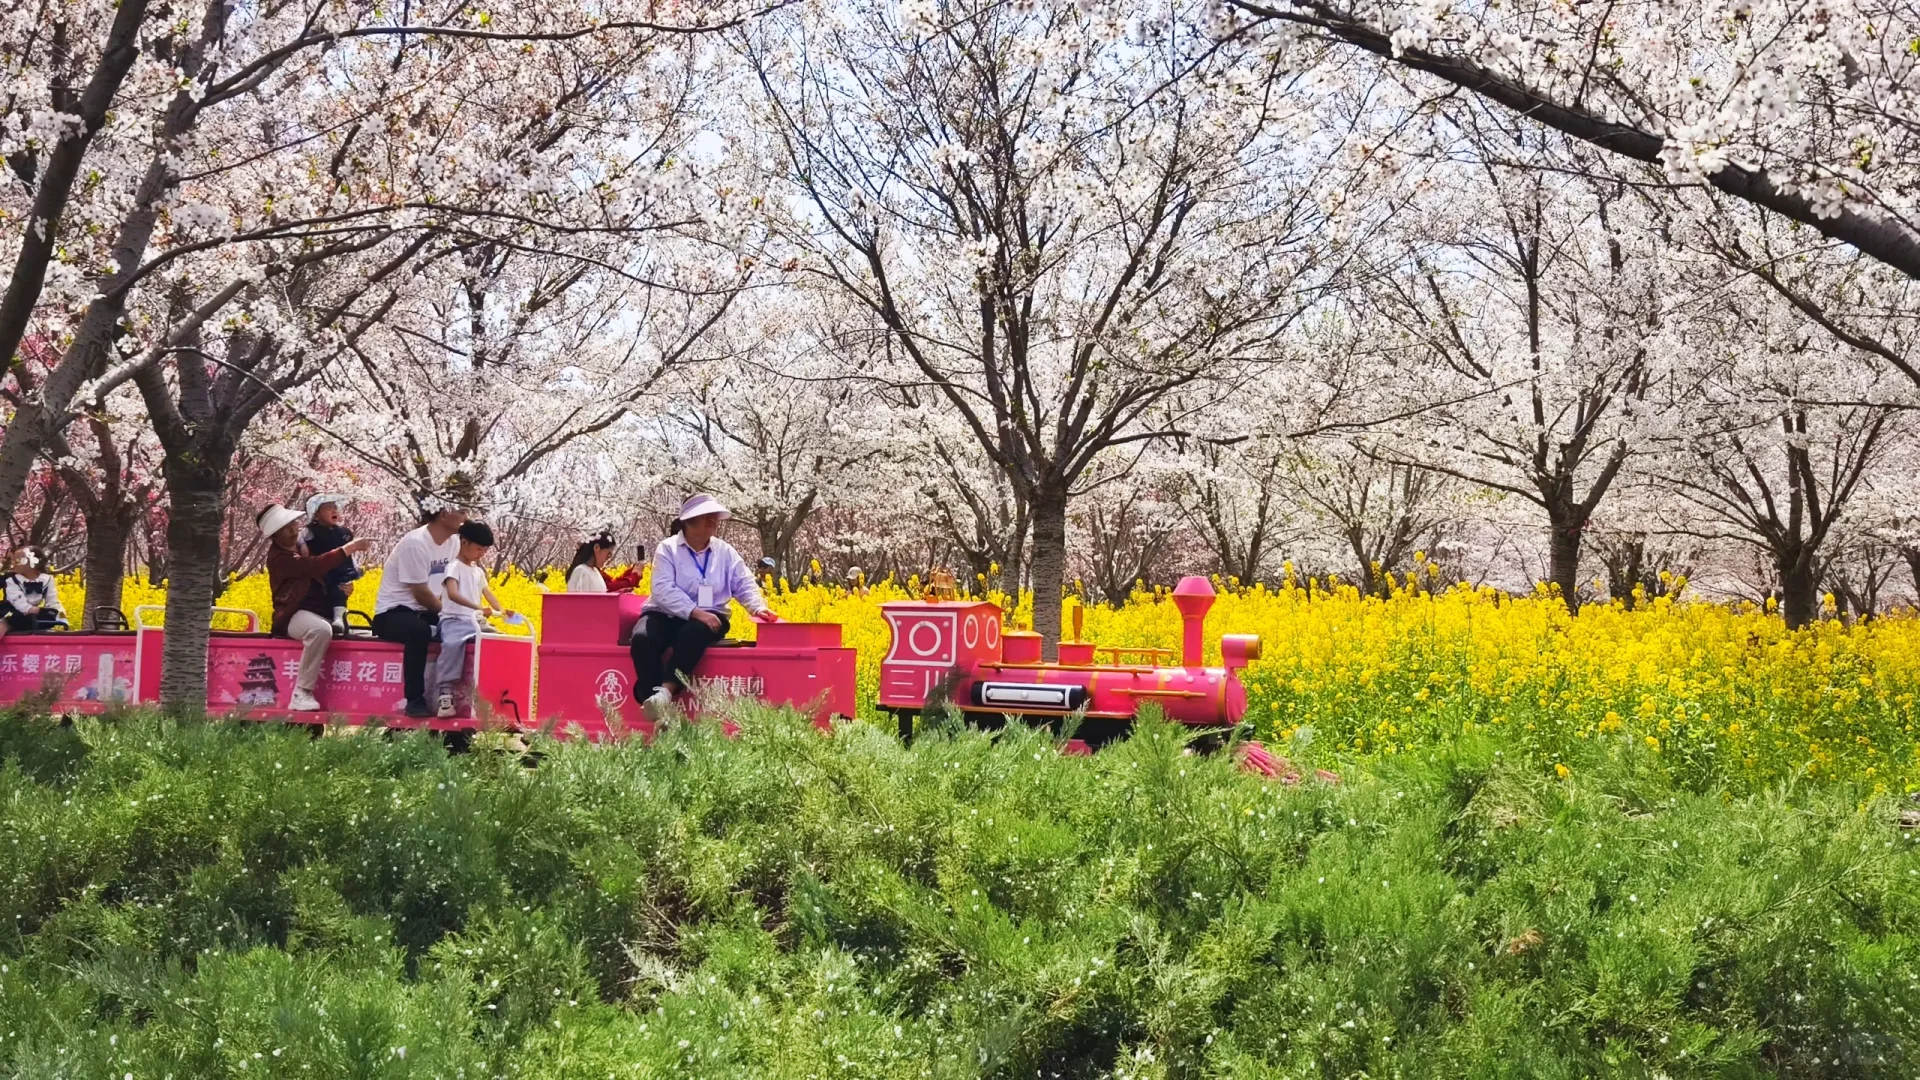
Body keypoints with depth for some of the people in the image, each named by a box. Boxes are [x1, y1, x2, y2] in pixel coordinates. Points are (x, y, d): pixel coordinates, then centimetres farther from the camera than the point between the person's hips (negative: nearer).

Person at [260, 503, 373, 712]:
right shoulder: (279, 557, -10)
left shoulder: (301, 546, 19)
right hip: (295, 616, -10)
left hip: (323, 614, 10)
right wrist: (348, 548, -21)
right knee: (320, 630, -42)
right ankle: (302, 693, -37)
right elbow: (315, 565, -23)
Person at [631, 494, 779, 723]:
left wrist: (758, 608, -15)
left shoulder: (725, 551, 10)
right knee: (642, 638, -34)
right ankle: (654, 701, -40)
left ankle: (666, 692, -45)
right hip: (666, 615, -1)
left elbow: (745, 585, 7)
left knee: (694, 632, -37)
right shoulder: (668, 548, -2)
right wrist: (694, 612, -27)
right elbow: (663, 590, -15)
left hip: (706, 617, 1)